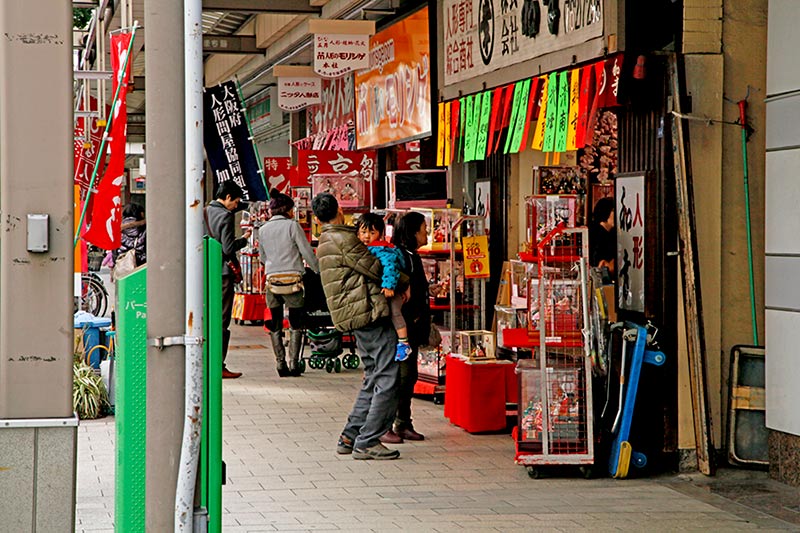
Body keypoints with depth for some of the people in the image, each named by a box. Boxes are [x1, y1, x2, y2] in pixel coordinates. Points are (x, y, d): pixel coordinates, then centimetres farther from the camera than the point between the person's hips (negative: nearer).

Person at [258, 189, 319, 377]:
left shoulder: (263, 230, 9)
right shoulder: (292, 226, -4)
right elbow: (307, 252, -4)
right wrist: (319, 271, 8)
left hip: (272, 279, 3)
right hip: (292, 280, -3)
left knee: (275, 325, 9)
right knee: (296, 324, 6)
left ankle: (281, 364, 5)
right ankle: (294, 363, 0)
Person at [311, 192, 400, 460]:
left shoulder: (324, 244, 19)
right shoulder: (344, 240, -11)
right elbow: (378, 270, -9)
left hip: (354, 318, 10)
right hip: (370, 312, -10)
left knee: (373, 378, 16)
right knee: (388, 379, -7)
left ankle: (349, 438, 16)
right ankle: (367, 442, -8)